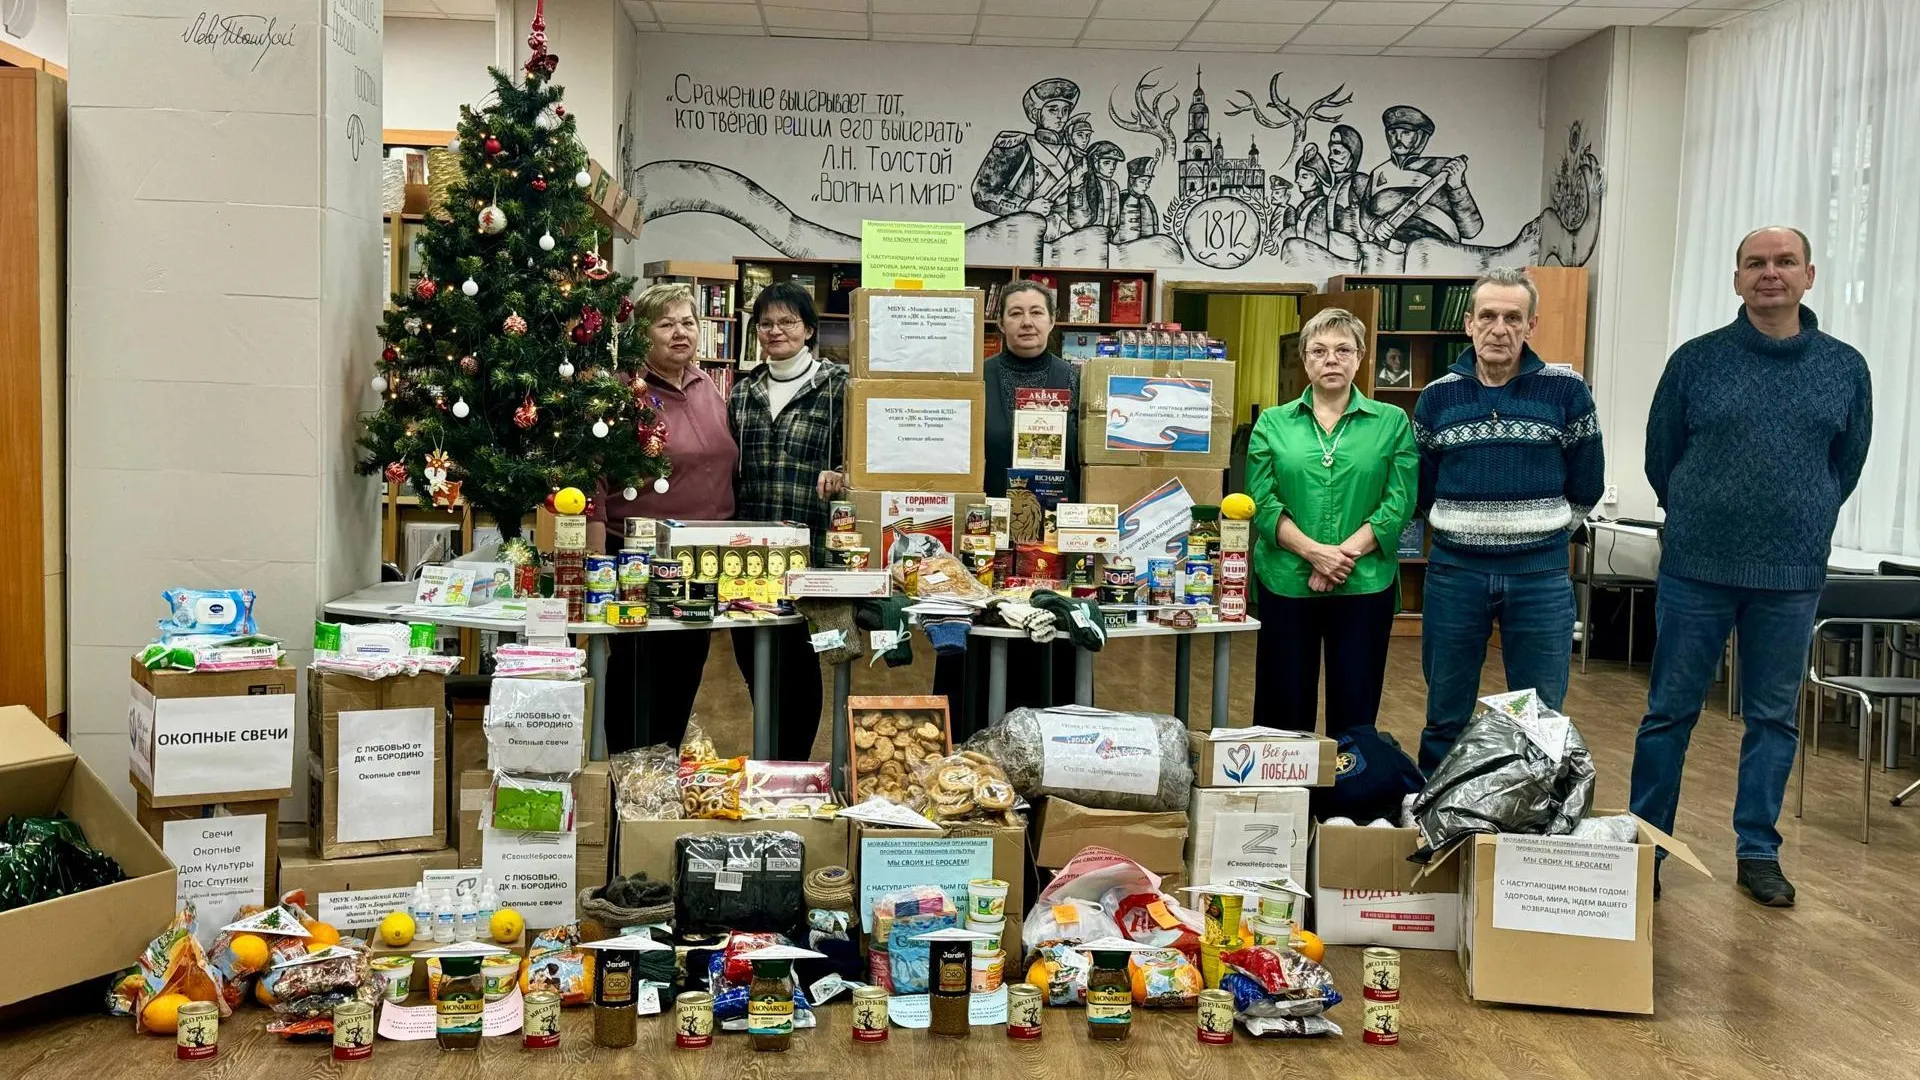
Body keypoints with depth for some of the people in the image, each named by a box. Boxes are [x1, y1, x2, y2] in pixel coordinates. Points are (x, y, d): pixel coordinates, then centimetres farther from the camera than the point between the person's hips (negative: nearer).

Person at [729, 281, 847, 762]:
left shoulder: (837, 386, -2)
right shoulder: (743, 393, 14)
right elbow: (730, 473, 17)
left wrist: (836, 479, -24)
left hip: (810, 548, -5)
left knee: (796, 663, 3)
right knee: (752, 659, 12)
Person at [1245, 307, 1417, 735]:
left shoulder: (1392, 422, 4)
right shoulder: (1273, 423, 5)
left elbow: (1399, 502, -4)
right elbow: (1262, 502, -3)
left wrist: (1345, 554, -15)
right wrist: (1314, 551, -16)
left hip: (1364, 585, 0)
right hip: (1286, 583, 1)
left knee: (1355, 706, 7)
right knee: (1283, 705, 8)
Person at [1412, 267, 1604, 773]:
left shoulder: (1566, 392, -2)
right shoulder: (1437, 396, 3)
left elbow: (1586, 487, 6)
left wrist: (1543, 534, 10)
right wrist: (1467, 531, 7)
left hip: (1540, 574, -1)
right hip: (1454, 571, 1)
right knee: (1445, 717, 10)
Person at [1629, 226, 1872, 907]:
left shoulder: (1845, 368, 3)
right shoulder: (1696, 360, -1)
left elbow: (1846, 466, 14)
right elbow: (1660, 459, 7)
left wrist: (1796, 527, 14)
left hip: (1792, 576, 2)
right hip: (1696, 569, -1)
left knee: (1774, 718, 11)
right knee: (1670, 711, 5)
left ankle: (1758, 852, 24)